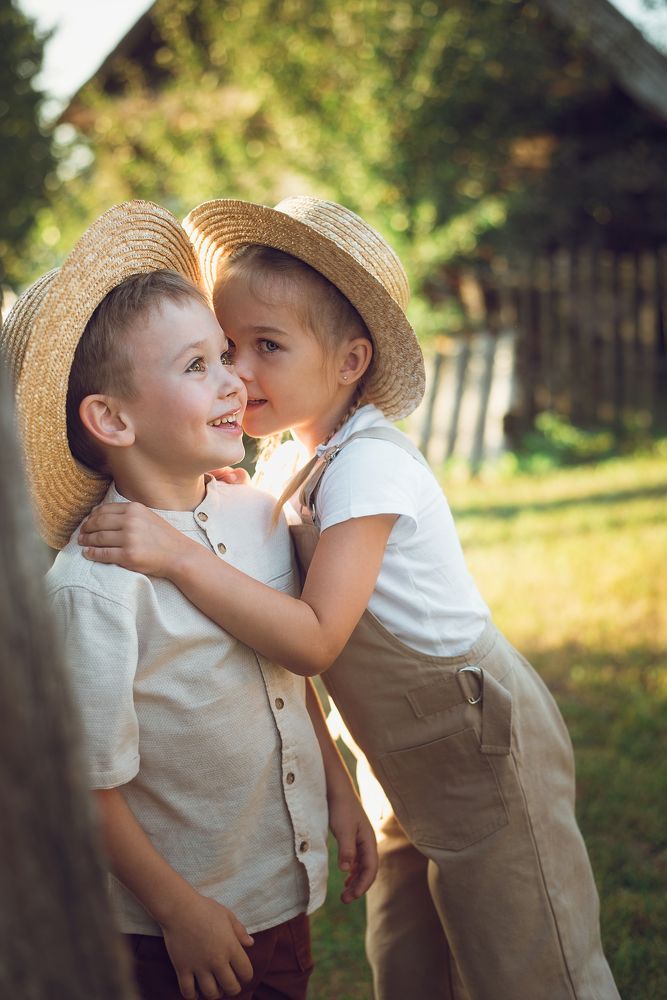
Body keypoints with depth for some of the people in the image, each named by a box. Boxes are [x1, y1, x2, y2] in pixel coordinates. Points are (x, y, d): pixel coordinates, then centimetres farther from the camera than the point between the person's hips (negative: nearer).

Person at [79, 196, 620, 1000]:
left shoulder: (369, 466, -24)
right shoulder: (306, 461, 5)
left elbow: (313, 639, -31)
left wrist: (179, 557, -34)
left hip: (485, 750, -9)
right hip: (424, 769, 9)